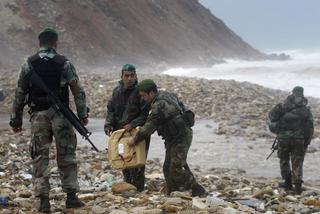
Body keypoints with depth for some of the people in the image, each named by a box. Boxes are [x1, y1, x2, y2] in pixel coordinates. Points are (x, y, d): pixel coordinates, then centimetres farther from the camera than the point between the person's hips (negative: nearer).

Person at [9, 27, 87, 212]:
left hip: (38, 115, 1)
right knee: (66, 156, 8)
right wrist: (83, 114, 5)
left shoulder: (29, 64, 2)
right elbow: (78, 91, -2)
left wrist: (16, 119, 10)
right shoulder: (65, 64, 0)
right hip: (60, 115, -1)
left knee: (40, 157, 6)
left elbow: (20, 94, 4)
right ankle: (71, 196, 6)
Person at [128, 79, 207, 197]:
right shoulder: (166, 95, 5)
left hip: (181, 138, -11)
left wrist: (135, 139, -7)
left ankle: (199, 191, -4)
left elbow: (149, 126, -20)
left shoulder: (159, 106, -24)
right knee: (168, 167, 11)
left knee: (176, 168, -12)